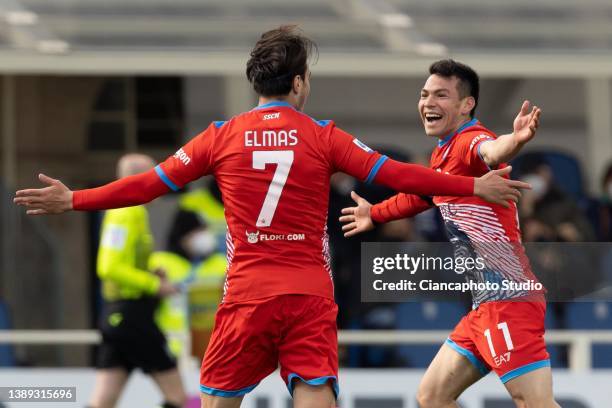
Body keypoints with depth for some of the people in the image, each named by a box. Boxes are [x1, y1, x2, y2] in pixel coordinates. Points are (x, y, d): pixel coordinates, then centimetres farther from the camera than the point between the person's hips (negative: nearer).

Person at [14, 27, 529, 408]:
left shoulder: (223, 137, 3)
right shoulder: (323, 137, 1)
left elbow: (150, 184, 7)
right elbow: (394, 174, -1)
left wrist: (73, 201, 17)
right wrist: (475, 186, 5)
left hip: (246, 297, 0)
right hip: (310, 297, 0)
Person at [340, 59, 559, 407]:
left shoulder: (470, 141, -12)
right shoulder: (442, 155, 17)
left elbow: (491, 151, -37)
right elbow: (422, 193, 40)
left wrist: (515, 140, -61)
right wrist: (375, 214, 57)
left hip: (510, 300, -10)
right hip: (486, 304, 10)